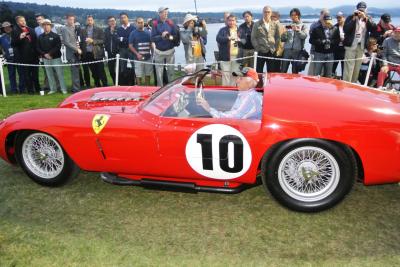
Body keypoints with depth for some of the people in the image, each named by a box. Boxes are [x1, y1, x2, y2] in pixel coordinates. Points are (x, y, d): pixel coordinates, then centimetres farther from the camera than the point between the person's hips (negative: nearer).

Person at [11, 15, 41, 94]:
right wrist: (20, 38, -22)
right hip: (24, 57, -4)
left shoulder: (31, 30, 13)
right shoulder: (15, 31, -1)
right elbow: (13, 44, -6)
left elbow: (36, 41, 17)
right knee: (27, 74, 1)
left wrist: (38, 52, 9)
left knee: (35, 74, 10)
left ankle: (37, 88, 20)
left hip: (34, 56, 4)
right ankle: (30, 90, 8)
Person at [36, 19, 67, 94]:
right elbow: (38, 48, 7)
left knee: (60, 74, -3)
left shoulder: (55, 36, 0)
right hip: (45, 59, 3)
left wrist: (50, 53, -15)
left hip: (56, 58, -3)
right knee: (49, 74, 6)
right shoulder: (40, 37, 9)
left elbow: (58, 46, -8)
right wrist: (44, 54, -9)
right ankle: (53, 89, 15)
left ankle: (63, 89, 2)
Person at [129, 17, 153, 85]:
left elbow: (151, 44, 14)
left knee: (148, 74, 9)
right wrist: (137, 54, -13)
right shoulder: (133, 33, 1)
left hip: (148, 57, 3)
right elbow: (130, 46, -1)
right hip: (138, 58, -3)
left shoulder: (148, 32, 8)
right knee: (139, 75, -1)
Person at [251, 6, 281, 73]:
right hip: (261, 52, -1)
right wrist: (258, 48, -6)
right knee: (259, 71, 2)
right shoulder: (257, 24, 3)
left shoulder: (275, 24, 7)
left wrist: (275, 48, -1)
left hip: (272, 52, 1)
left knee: (271, 72, 4)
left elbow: (278, 37, 9)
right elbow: (253, 38, 1)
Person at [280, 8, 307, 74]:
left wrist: (297, 30, -21)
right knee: (283, 71, -4)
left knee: (295, 72, 1)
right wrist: (284, 33, -10)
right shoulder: (288, 26, 15)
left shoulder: (303, 26, 10)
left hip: (297, 51, -1)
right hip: (287, 50, 1)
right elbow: (282, 39, 10)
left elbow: (304, 36, -8)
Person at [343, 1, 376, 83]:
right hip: (351, 46, -4)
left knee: (357, 68, 8)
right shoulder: (350, 17, 2)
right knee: (349, 68, -10)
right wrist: (354, 19, -17)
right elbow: (345, 29, -12)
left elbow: (374, 29, -6)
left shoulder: (368, 19, 11)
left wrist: (366, 18, -13)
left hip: (361, 47, 4)